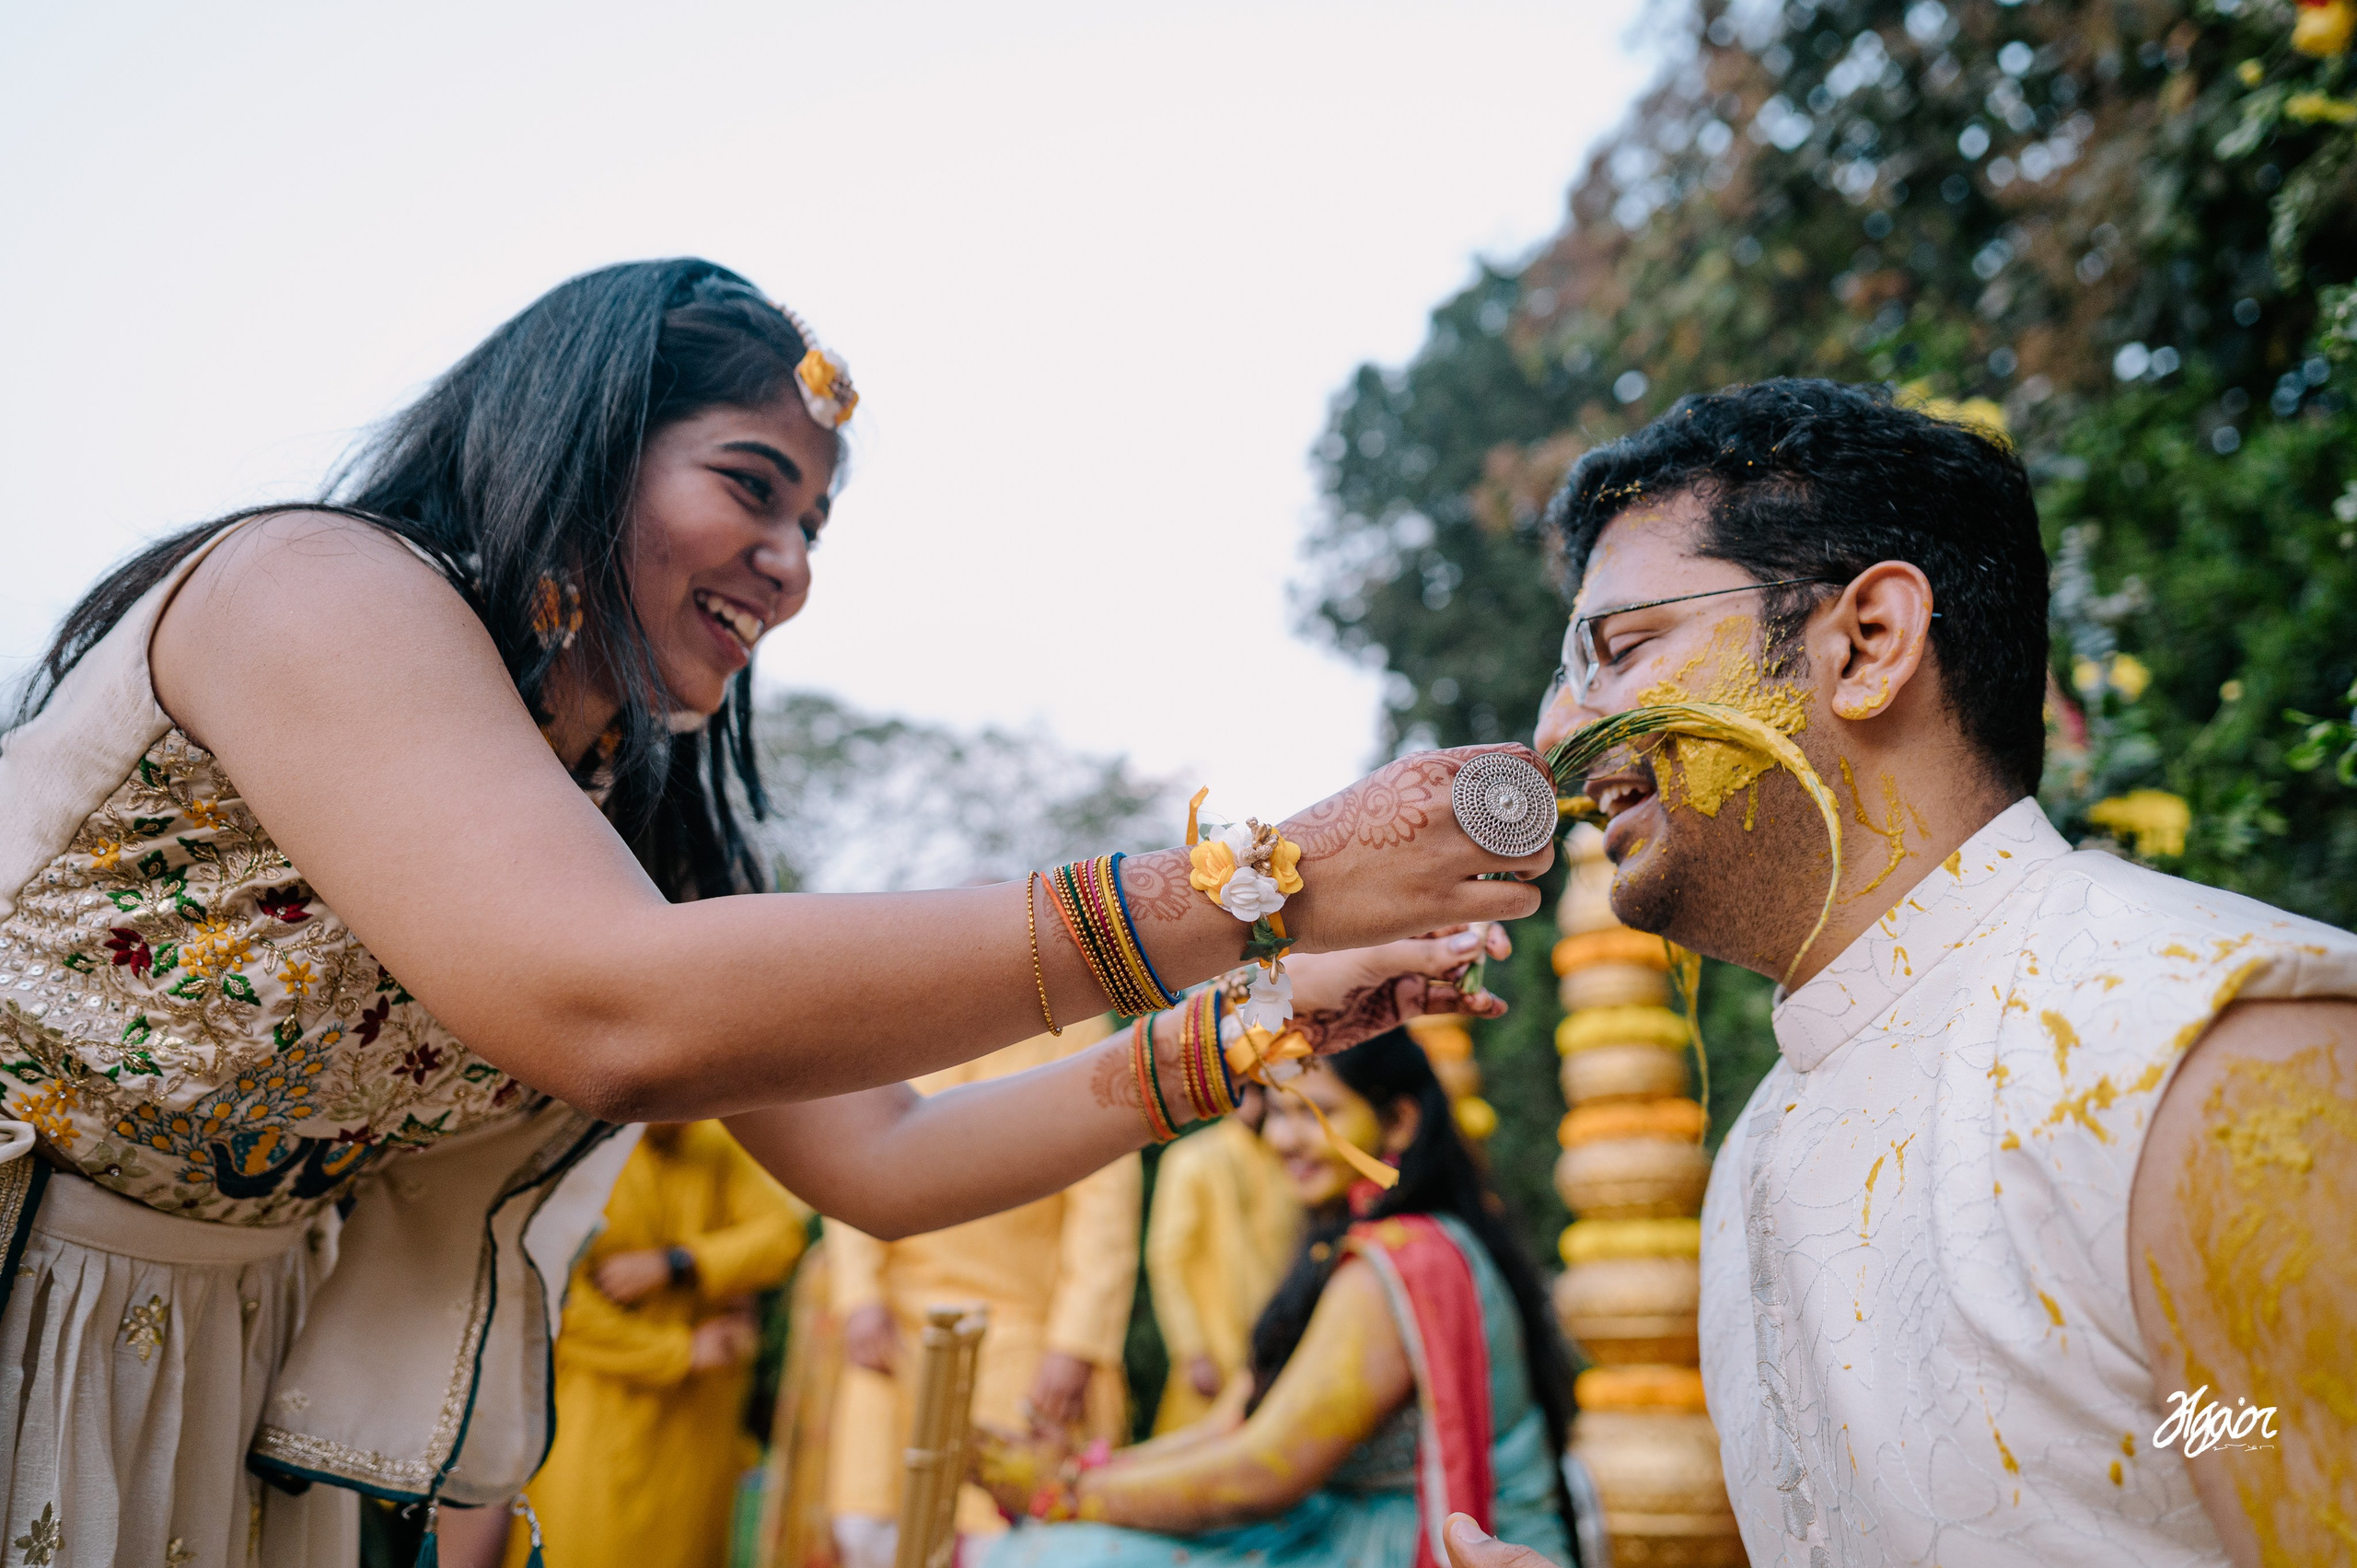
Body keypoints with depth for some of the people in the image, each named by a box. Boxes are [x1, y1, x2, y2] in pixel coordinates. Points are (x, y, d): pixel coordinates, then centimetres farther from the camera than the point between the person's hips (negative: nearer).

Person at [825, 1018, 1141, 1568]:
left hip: (1022, 1330, -3)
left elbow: (1106, 1197, -7)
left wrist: (1075, 1347, -12)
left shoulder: (1078, 1032, -5)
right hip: (898, 1324, 3)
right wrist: (861, 1298, -6)